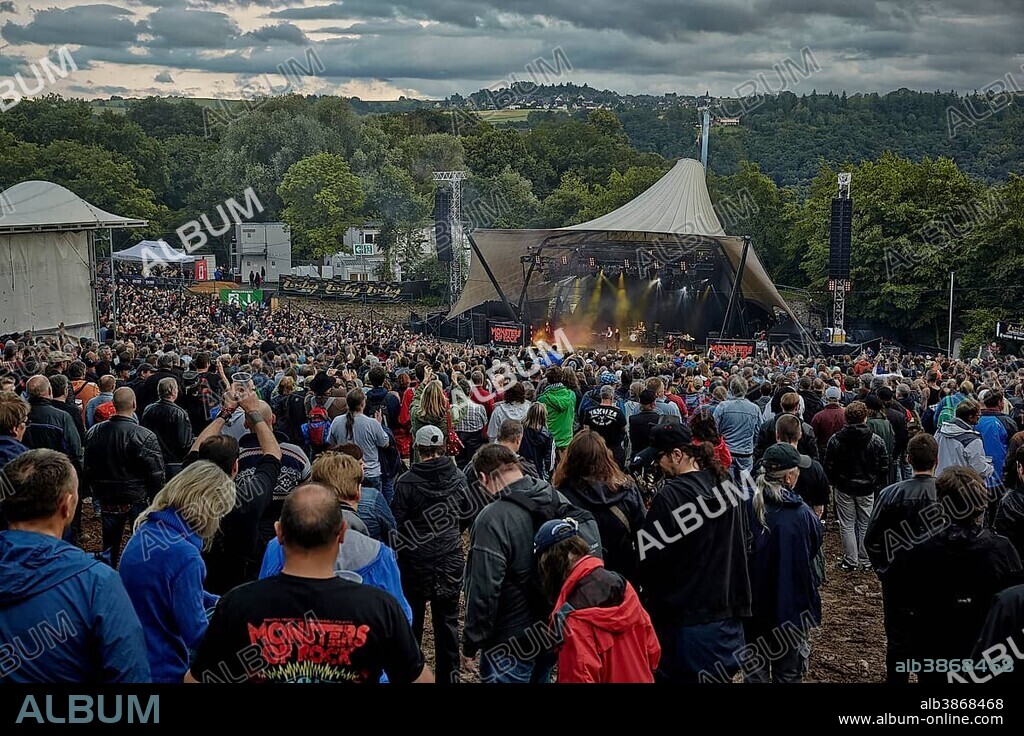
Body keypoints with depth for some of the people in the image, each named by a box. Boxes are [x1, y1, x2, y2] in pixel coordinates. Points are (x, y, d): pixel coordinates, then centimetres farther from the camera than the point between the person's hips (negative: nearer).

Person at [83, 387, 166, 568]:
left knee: (110, 546, 17)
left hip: (107, 500, 4)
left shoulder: (93, 432, -4)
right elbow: (156, 474, -17)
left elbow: (88, 469, 7)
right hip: (138, 499, -4)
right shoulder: (144, 437, -20)